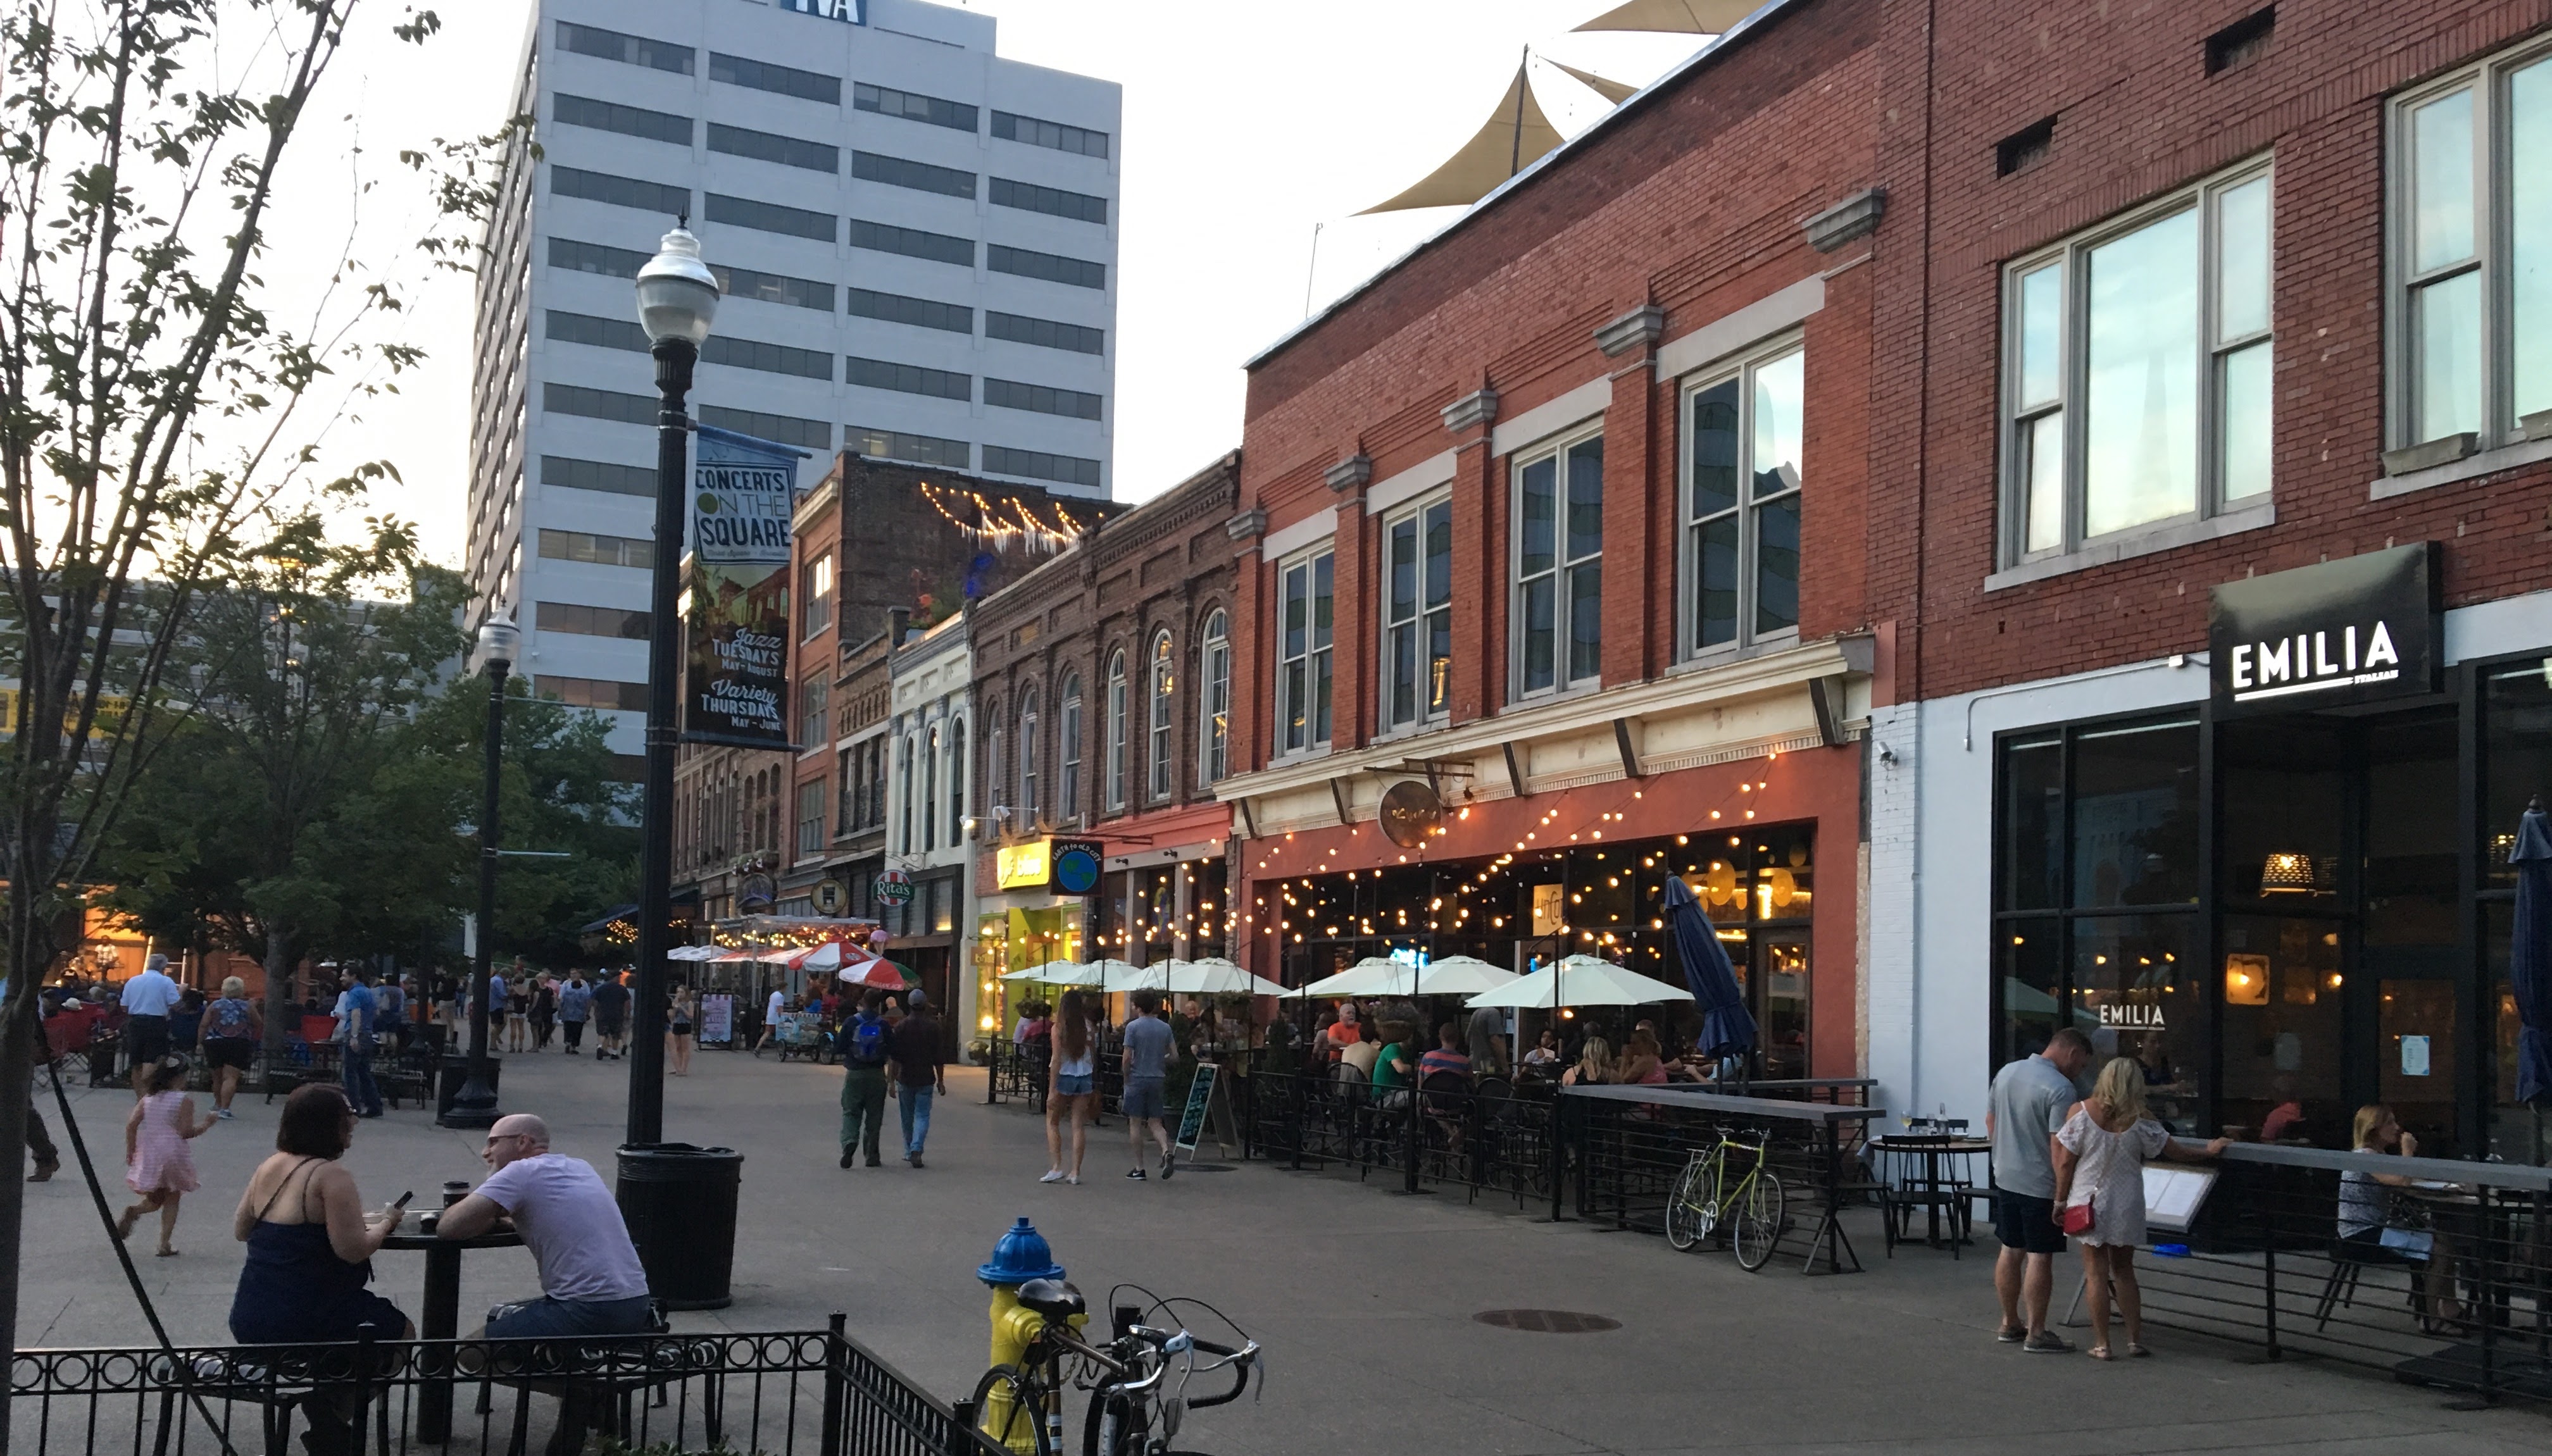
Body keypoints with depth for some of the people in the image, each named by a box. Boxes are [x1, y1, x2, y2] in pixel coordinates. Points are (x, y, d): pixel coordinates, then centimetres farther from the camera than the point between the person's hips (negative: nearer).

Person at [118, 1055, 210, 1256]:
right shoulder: (185, 1101, -11)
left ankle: (134, 1212, -12)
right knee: (172, 1200, 11)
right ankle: (165, 1244, 7)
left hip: (148, 1155, 4)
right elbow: (185, 1132, -14)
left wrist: (130, 1151, 9)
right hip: (172, 1154, -4)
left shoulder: (148, 1098, 4)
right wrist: (205, 1126, 3)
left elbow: (131, 1124, 0)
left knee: (155, 1199, 20)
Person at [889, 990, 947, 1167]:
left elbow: (893, 1056, -5)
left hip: (905, 1078, 1)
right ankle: (916, 1150, -19)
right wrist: (941, 1081, 5)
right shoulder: (933, 1026, -3)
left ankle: (909, 1152, 22)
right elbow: (939, 1057, -2)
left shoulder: (900, 1026, -3)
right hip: (926, 1078, -1)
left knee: (907, 1117, 14)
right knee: (922, 1115, 0)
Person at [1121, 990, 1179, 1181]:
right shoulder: (1165, 1028, 5)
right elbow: (1174, 1056, 6)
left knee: (1136, 1123, 5)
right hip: (1158, 1079, 4)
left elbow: (1127, 1057, -12)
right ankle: (1167, 1151, -17)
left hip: (1137, 1079, -4)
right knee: (1155, 1122, 10)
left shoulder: (1133, 1027, -8)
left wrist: (1126, 1079, 1)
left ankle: (1139, 1168, 6)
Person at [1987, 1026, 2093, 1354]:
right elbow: (2059, 1146, -21)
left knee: (2011, 1250, 14)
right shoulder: (2060, 1089, -18)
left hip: (2005, 1177, 8)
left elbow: (1990, 1124, 16)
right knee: (2040, 1256, -1)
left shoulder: (2006, 1073, 7)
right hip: (2040, 1185, -7)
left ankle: (2009, 1324, 23)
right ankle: (2036, 1333, 3)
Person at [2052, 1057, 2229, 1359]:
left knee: (2096, 1271, 4)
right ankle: (2135, 1340, 16)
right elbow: (2176, 1154, 2)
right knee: (2124, 1269, 15)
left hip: (2088, 1204, -1)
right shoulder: (2141, 1120, -7)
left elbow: (2065, 1162, -9)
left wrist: (2061, 1201, 0)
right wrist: (2209, 1152, 20)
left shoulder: (2080, 1111, -10)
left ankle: (2101, 1344, 5)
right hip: (2126, 1206, 1)